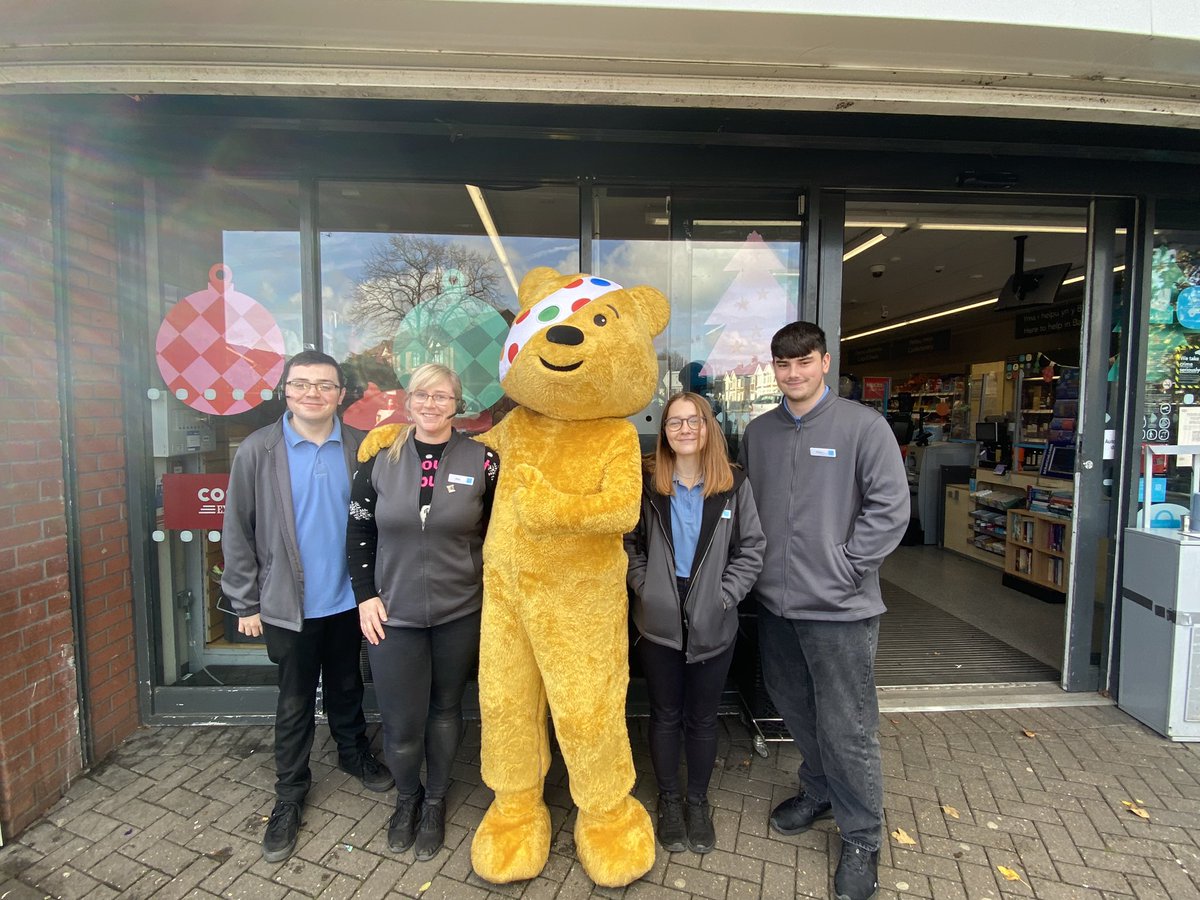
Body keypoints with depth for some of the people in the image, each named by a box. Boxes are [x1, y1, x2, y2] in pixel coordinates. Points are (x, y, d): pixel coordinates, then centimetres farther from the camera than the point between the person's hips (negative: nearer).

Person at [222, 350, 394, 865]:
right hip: (287, 605, -1)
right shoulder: (257, 451, -9)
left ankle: (354, 753, 47)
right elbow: (237, 532, -4)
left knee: (347, 687, 21)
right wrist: (246, 602, -3)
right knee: (294, 703, 13)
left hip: (348, 599, 2)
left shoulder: (359, 448, -6)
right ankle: (289, 797, 34)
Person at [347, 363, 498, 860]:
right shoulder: (380, 459, -1)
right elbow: (359, 531, 6)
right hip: (394, 614, 1)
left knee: (445, 709, 16)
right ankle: (406, 796, 40)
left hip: (461, 613, 0)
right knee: (401, 724, 7)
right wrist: (366, 595, 0)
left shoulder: (482, 461, -6)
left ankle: (435, 801, 42)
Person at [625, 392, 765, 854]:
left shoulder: (734, 484, -4)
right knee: (665, 714, 15)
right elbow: (629, 543, 3)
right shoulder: (647, 484, -3)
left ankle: (698, 801, 38)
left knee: (702, 716, 15)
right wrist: (644, 587, -7)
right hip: (658, 622, 0)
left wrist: (724, 595, -9)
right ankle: (669, 800, 37)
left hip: (713, 624, 0)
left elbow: (752, 548, -2)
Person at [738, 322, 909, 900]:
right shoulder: (757, 433, 7)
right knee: (797, 713, 21)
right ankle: (818, 793, 46)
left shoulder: (862, 426, -7)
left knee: (846, 728, 5)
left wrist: (845, 565, -13)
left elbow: (890, 507, -10)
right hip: (776, 603, 5)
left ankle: (861, 840, 28)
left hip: (840, 608, -5)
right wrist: (759, 569, 5)